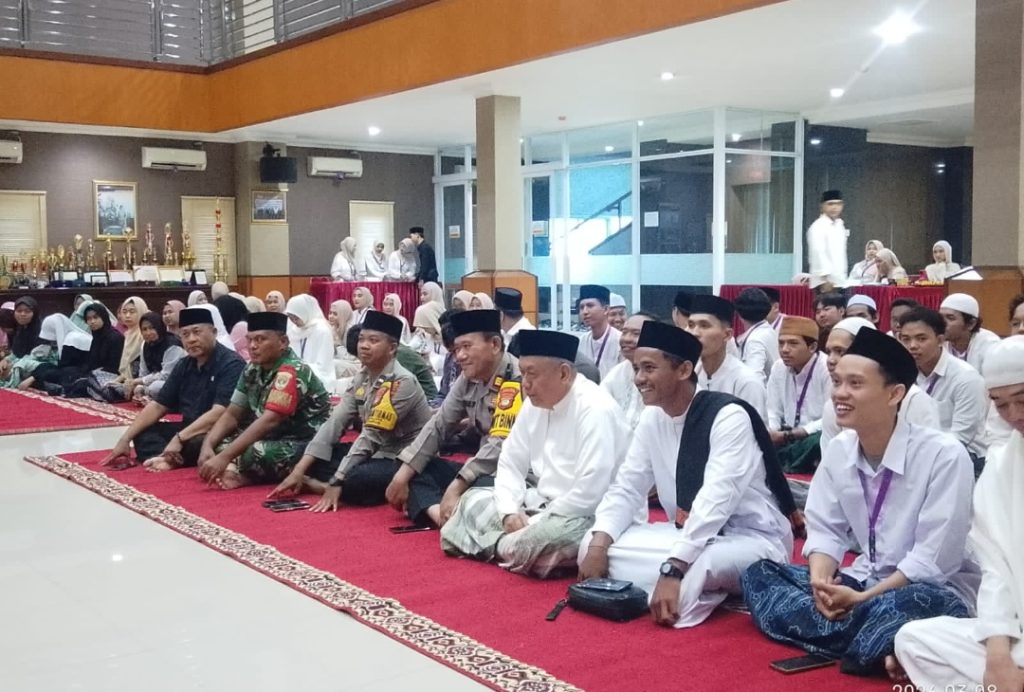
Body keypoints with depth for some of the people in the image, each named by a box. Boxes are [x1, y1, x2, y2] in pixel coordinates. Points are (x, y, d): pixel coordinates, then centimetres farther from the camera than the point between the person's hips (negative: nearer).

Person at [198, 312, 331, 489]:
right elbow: (232, 414, 7)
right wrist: (207, 446, -12)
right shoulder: (252, 370, 5)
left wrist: (224, 457, -34)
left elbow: (269, 421, -29)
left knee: (255, 453, -35)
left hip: (306, 446, -8)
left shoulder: (291, 372, -20)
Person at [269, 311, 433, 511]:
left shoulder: (402, 382, -20)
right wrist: (298, 470, -9)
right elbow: (334, 424, -1)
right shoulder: (361, 379, 4)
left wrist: (337, 482, -24)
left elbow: (371, 436, -23)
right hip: (378, 453, 8)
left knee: (358, 479, -34)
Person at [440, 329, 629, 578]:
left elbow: (591, 492, -29)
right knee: (473, 499, 9)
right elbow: (510, 463, 10)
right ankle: (519, 546, -12)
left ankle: (498, 547, -8)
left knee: (554, 534, -37)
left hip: (586, 518, -8)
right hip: (543, 503, 8)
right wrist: (510, 512, -9)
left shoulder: (595, 410, -23)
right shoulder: (535, 404, 4)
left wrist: (534, 525, -21)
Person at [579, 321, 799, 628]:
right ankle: (687, 591, -6)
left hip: (753, 541, -7)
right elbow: (626, 488, 4)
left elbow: (716, 499, -31)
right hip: (693, 533, 7)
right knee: (591, 547, -10)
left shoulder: (728, 415, -21)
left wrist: (673, 570, -39)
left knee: (681, 575, -39)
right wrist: (598, 544, -14)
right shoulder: (652, 418, 2)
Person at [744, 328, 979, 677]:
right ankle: (878, 644, -21)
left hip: (929, 591, -7)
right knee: (759, 574, -6)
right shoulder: (838, 450, -2)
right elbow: (824, 530, 3)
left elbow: (933, 562, -20)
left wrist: (862, 599, -20)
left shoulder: (944, 455, -20)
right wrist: (821, 583, -17)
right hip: (863, 582, 7)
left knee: (923, 602, -41)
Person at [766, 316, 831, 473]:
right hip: (787, 442, 5)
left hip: (819, 440, -4)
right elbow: (773, 413, 9)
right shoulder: (778, 368, 4)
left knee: (817, 442, -37)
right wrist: (768, 434, -15)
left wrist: (787, 436, -19)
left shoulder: (828, 369, -15)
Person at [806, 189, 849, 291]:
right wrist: (825, 279, -25)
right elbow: (818, 253, -19)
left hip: (839, 281, 8)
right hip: (826, 282, -8)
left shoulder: (840, 225, 16)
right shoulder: (818, 227, -11)